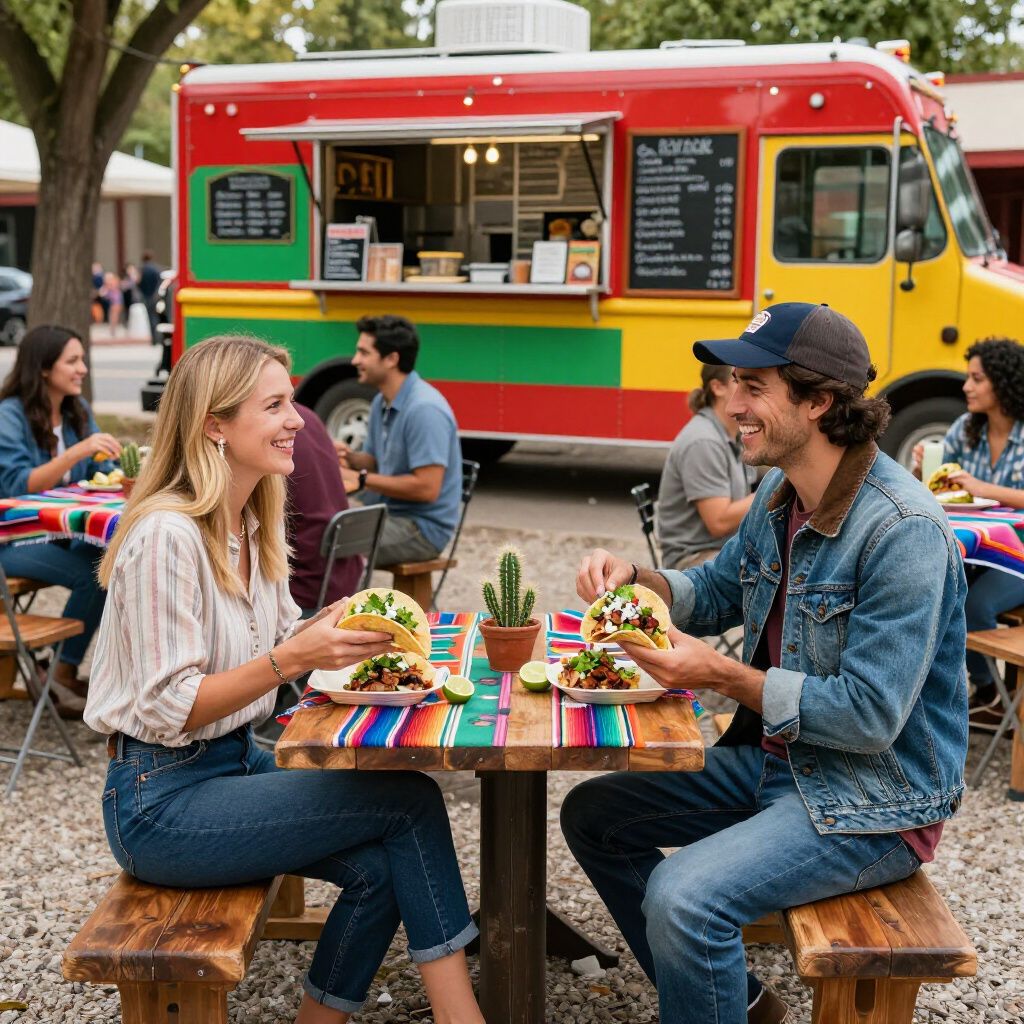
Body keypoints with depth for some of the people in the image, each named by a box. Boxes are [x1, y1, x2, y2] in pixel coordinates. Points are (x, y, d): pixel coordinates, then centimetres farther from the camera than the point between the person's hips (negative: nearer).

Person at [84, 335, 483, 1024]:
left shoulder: (255, 525, 6)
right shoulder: (166, 534, -21)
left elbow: (278, 641, 13)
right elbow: (170, 710, -21)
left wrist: (336, 626, -7)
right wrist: (294, 658, -29)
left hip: (237, 761, 8)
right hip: (160, 802, -8)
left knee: (382, 867, -12)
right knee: (412, 800, -13)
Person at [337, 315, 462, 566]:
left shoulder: (424, 409, -22)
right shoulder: (381, 402, 9)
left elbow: (426, 488, -25)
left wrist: (362, 480, -18)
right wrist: (349, 457, -4)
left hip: (423, 526, -9)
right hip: (385, 513, 9)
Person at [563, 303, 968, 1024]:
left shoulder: (902, 530, -25)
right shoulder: (781, 492, 2)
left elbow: (870, 715, -27)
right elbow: (717, 593, 16)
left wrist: (724, 677, -26)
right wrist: (635, 578, -4)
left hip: (875, 800, -9)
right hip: (774, 760, 9)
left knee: (685, 896, -30)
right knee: (592, 815, 9)